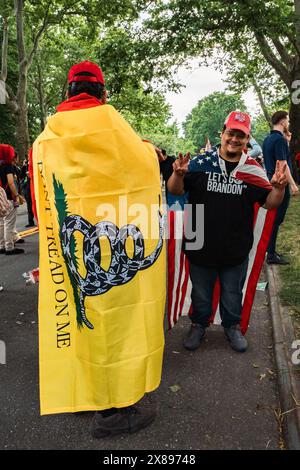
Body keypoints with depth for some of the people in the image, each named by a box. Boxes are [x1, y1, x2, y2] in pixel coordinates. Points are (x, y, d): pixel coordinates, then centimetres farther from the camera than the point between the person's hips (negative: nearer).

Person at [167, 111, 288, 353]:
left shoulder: (253, 169, -2)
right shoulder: (201, 163, -7)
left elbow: (269, 203, -1)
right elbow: (176, 190, -8)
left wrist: (279, 187, -22)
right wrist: (178, 174, -29)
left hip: (236, 249, 1)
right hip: (201, 245, -1)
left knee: (233, 293, 21)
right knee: (201, 292, 19)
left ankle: (232, 326, 45)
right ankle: (199, 325, 42)